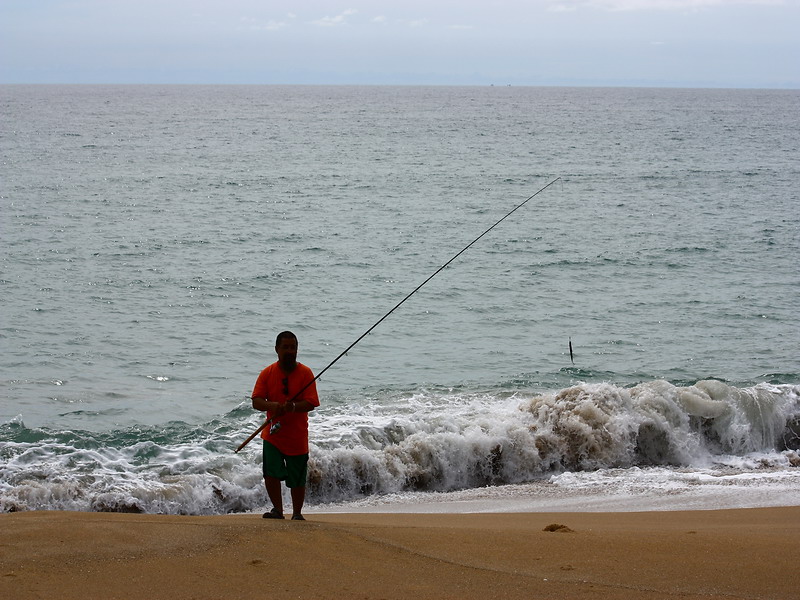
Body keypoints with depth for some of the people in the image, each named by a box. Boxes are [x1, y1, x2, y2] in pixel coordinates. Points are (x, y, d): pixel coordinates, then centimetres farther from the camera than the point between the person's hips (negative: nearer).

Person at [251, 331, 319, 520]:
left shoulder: (305, 373, -4)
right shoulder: (267, 373, 1)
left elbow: (311, 404, -12)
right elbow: (256, 401, -5)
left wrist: (293, 407, -31)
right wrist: (271, 405, -26)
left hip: (297, 436, -1)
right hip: (273, 434, 1)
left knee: (297, 480, 7)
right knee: (271, 473, -12)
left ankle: (297, 513, 26)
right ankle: (277, 509, 6)